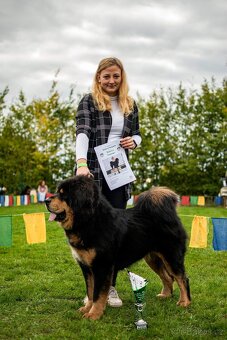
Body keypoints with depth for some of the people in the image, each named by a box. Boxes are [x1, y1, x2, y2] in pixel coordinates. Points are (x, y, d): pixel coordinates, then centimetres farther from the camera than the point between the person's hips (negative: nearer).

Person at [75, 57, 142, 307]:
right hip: (92, 172, -4)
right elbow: (82, 133, -16)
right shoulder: (88, 102, -2)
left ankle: (110, 286, 14)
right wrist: (81, 163, -32)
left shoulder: (130, 105, 12)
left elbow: (137, 133, 22)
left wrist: (134, 141, -3)